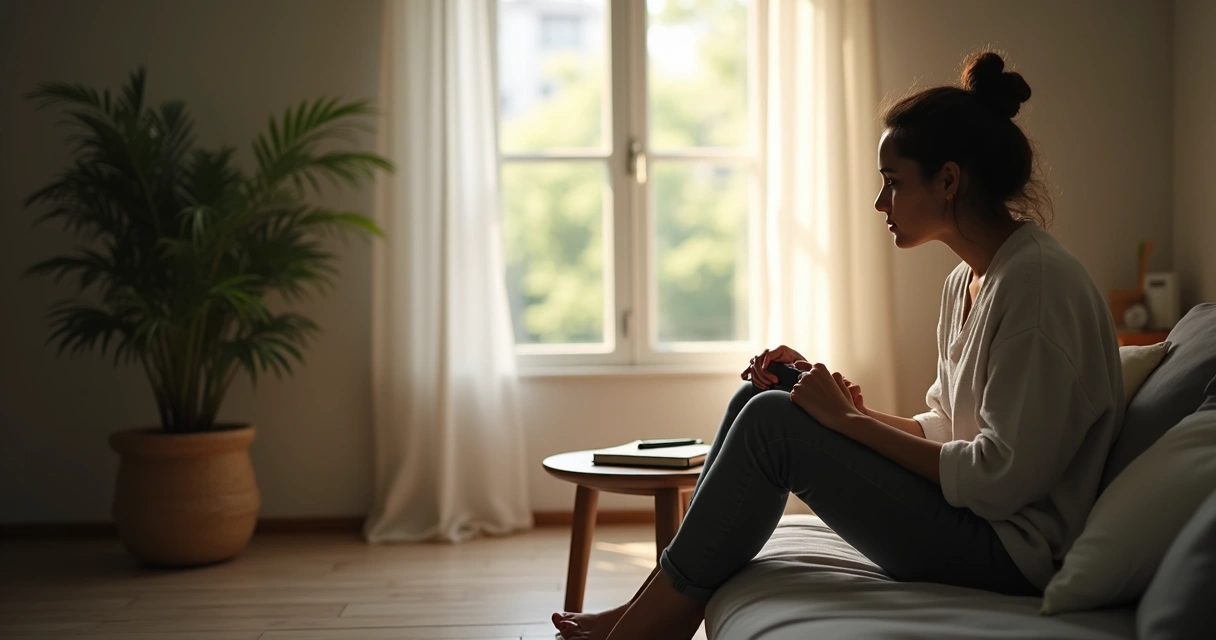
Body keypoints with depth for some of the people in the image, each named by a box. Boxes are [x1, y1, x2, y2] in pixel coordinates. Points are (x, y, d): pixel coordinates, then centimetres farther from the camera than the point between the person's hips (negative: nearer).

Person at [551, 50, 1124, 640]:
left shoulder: (1039, 280, -17)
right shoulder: (965, 281, 12)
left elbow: (1002, 478, -22)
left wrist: (850, 421, -16)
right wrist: (852, 409, -2)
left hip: (1013, 551, -9)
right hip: (972, 525, 9)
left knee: (773, 422, -17)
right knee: (758, 398, 3)